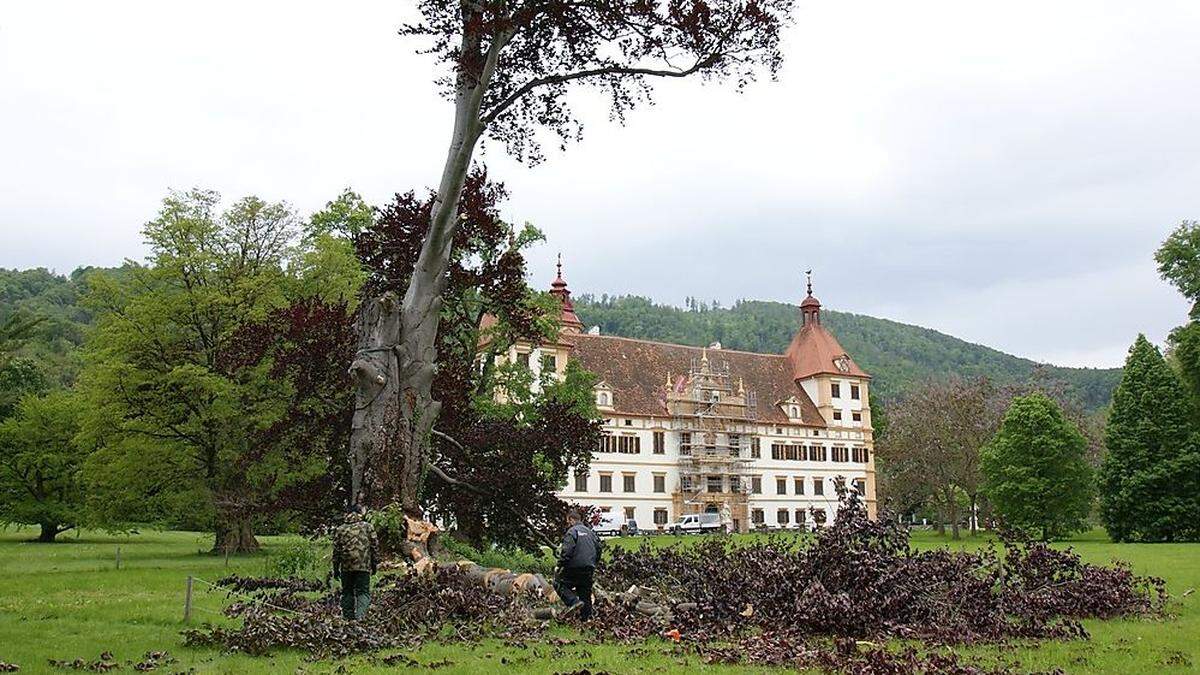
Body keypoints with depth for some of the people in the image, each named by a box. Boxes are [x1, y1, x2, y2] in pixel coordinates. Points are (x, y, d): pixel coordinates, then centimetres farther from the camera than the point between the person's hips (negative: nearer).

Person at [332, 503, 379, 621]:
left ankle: (348, 617, 13)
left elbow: (336, 550, 6)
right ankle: (360, 615, -17)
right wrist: (375, 564, 11)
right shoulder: (368, 527, 5)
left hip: (346, 567, 2)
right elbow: (375, 546, 4)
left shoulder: (340, 529, 8)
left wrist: (336, 569, 11)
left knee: (347, 592, 12)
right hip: (364, 566, -1)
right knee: (363, 592, 1)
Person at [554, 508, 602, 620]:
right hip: (589, 569, 7)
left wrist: (560, 566, -12)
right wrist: (594, 564, 27)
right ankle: (586, 617, 15)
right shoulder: (589, 531, 17)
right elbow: (598, 547, 21)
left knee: (559, 583, 4)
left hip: (575, 567, -7)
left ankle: (574, 602, -14)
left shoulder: (572, 531, -8)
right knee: (585, 592, 14)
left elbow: (567, 551, -18)